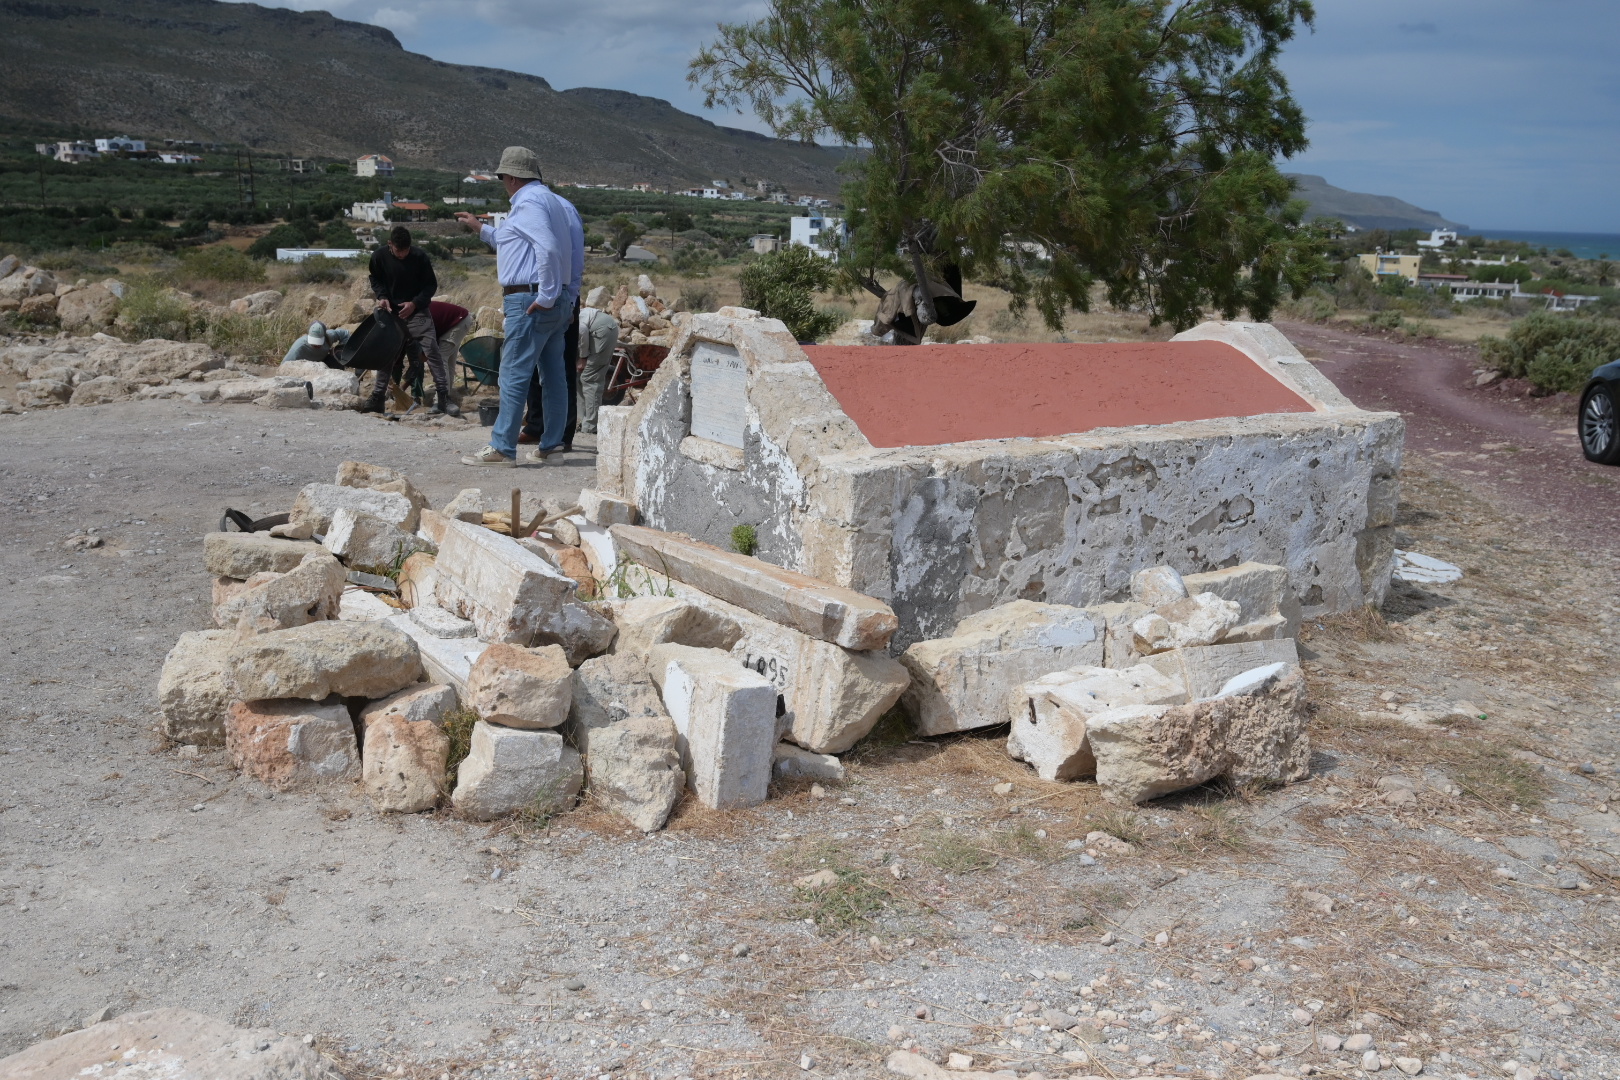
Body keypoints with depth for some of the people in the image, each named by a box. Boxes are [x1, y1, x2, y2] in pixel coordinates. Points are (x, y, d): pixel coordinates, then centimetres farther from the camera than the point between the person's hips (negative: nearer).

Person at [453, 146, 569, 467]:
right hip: (556, 302, 10)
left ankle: (501, 448, -7)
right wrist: (480, 228, 38)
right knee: (553, 374, 11)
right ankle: (551, 444, 16)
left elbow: (548, 247, -27)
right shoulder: (543, 198, 21)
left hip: (529, 302, -10)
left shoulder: (528, 203, -12)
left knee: (514, 375, -8)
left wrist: (545, 296, -23)